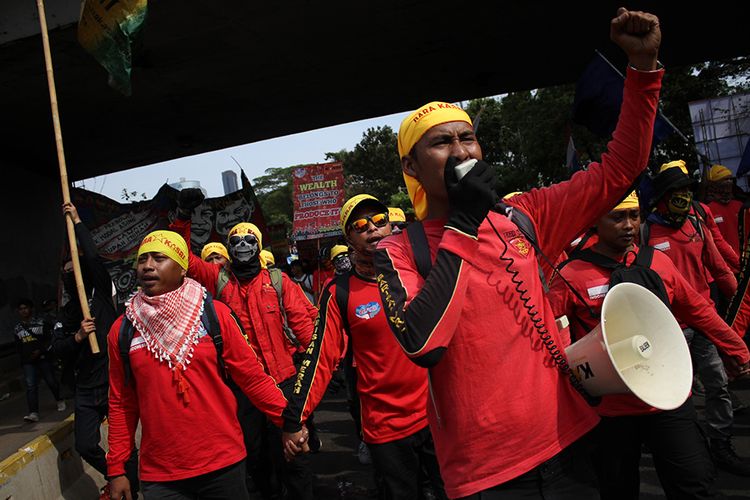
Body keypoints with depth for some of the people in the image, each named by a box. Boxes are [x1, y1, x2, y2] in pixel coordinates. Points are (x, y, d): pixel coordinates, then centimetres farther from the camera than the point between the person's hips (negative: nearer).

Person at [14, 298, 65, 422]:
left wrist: (40, 350, -13)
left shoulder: (41, 322, 0)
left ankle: (59, 400, 31)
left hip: (43, 357, -2)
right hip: (27, 362, 2)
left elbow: (50, 339, -3)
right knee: (30, 386, -8)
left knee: (51, 381, 5)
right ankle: (33, 413, -14)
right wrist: (24, 357, 8)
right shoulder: (17, 328, 11)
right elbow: (18, 346, 18)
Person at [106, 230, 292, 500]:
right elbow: (122, 404, 6)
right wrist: (116, 469, 6)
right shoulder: (122, 330, -1)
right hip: (159, 475, 1)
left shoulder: (214, 313, -7)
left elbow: (252, 376, -4)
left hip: (223, 463, -1)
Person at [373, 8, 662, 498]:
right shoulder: (398, 252, -10)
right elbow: (422, 343, -26)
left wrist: (644, 67, -3)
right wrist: (462, 224, -23)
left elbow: (617, 172, 5)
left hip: (567, 440, 4)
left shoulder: (520, 216, 1)